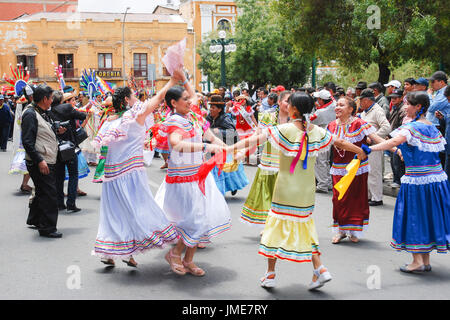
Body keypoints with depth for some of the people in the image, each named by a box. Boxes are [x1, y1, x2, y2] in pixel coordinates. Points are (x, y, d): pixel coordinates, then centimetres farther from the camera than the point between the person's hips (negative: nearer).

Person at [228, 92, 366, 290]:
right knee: (305, 225, 16)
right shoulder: (316, 131, 1)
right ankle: (319, 269, 6)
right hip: (307, 188, 4)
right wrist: (361, 151, 31)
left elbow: (257, 139, -19)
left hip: (286, 188, -4)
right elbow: (340, 143, 13)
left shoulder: (285, 129, -12)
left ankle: (270, 274, 13)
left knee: (277, 223, 6)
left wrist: (231, 148, -17)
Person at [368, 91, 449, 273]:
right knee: (428, 217, 13)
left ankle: (417, 261, 5)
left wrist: (368, 149, -32)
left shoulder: (413, 127, -14)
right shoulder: (433, 128, 11)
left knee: (414, 218, 2)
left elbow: (393, 143, -29)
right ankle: (426, 261, 19)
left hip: (416, 180, -8)